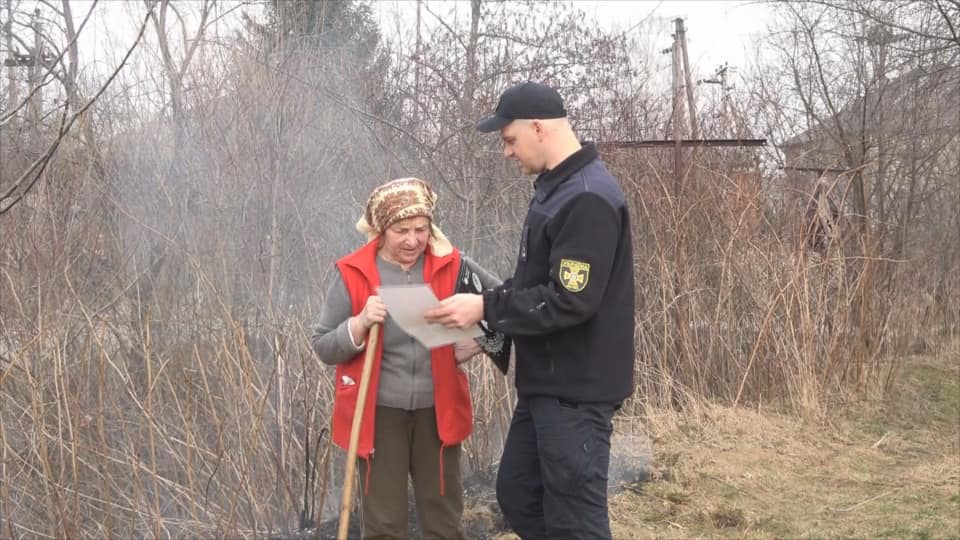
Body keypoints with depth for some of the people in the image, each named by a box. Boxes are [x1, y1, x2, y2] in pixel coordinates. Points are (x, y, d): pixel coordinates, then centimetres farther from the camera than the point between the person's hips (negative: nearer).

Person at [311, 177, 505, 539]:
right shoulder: (353, 274, -7)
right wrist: (360, 323, -22)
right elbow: (323, 348, -5)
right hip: (379, 415, -1)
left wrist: (480, 341, -7)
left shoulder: (451, 265, -3)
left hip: (437, 411, 2)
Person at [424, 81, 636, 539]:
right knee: (517, 496, 18)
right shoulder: (557, 188, 11)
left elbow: (570, 301, -25)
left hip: (577, 389, -10)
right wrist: (486, 323, 7)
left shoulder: (588, 199, -21)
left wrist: (486, 308, -18)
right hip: (546, 382, 10)